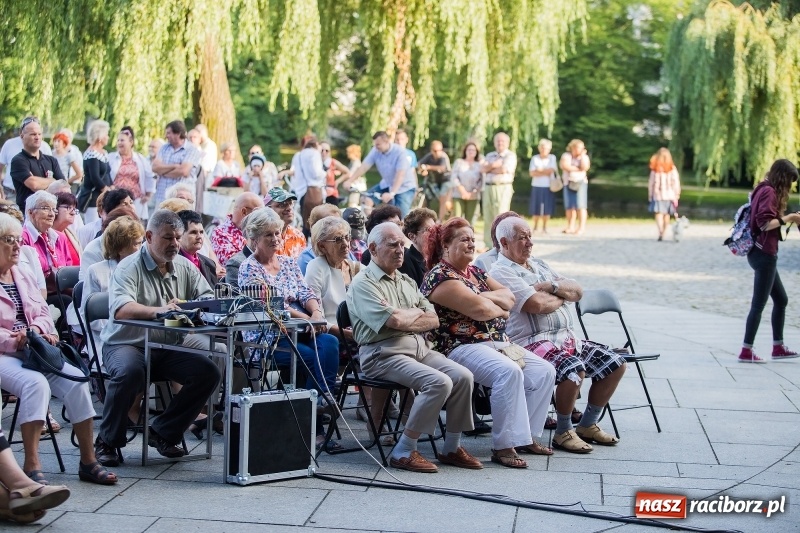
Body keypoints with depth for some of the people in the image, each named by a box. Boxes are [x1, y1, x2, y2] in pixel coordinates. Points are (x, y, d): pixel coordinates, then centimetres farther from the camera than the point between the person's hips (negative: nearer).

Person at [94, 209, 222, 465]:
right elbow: (120, 309, -26)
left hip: (168, 348, 6)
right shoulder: (129, 267, -9)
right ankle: (107, 441, -13)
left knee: (209, 373, -14)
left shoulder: (185, 267, 10)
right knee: (130, 372, -36)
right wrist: (157, 311, -44)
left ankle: (163, 432, 2)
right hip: (126, 344, -6)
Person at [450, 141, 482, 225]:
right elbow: (453, 177, 0)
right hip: (458, 195, -1)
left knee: (469, 220, -2)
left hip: (473, 197, 1)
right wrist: (463, 191, -11)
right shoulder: (459, 162, 8)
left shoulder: (479, 165, 10)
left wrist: (472, 193, -8)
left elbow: (481, 181, 5)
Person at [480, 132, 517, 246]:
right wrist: (494, 165, -10)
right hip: (488, 188, 6)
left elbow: (504, 170, -13)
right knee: (488, 217, 5)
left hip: (503, 188, -6)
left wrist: (489, 168, 1)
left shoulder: (510, 155, 1)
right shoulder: (489, 155, 19)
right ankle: (488, 244, 10)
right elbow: (483, 169, 5)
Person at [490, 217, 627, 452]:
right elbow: (539, 305, -19)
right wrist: (562, 296, 1)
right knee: (574, 369, -33)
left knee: (615, 364, 2)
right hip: (533, 342, -9)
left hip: (567, 337, 9)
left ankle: (588, 425, 14)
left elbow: (577, 291, 13)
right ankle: (563, 433, -12)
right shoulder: (501, 272, -7)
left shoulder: (539, 265, 21)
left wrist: (552, 287, -7)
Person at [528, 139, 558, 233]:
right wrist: (545, 172, -10)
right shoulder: (535, 158, 4)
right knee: (536, 208, 1)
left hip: (548, 187, 0)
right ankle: (535, 227, 12)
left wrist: (539, 171, -7)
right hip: (537, 186, 0)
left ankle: (544, 228, 9)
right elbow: (532, 173, -5)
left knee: (547, 208, 0)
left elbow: (551, 170, -8)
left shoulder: (552, 158, 5)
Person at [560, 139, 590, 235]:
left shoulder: (584, 157, 7)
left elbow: (585, 167, -10)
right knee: (569, 206, 1)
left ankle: (581, 227, -10)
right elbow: (563, 165, -9)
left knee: (580, 206, -10)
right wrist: (577, 169, -6)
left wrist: (582, 156, -6)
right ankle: (570, 227, 6)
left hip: (580, 183, -2)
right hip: (568, 183, 2)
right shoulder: (566, 156, 8)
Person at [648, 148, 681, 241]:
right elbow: (676, 183, -2)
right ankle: (663, 233, 18)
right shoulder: (672, 169, -1)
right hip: (669, 195, 2)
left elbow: (651, 183, -2)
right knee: (667, 214, 13)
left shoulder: (655, 169, -4)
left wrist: (650, 195, 6)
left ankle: (660, 233, -24)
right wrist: (676, 196, 5)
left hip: (658, 195, -2)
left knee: (659, 214, -7)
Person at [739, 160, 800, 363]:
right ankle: (746, 351, -1)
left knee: (781, 300, 17)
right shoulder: (769, 192, -13)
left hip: (763, 254, 10)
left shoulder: (765, 190, 16)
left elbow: (766, 220, 11)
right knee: (759, 303, -5)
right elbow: (765, 223, -22)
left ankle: (778, 347, 24)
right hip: (764, 254, -10)